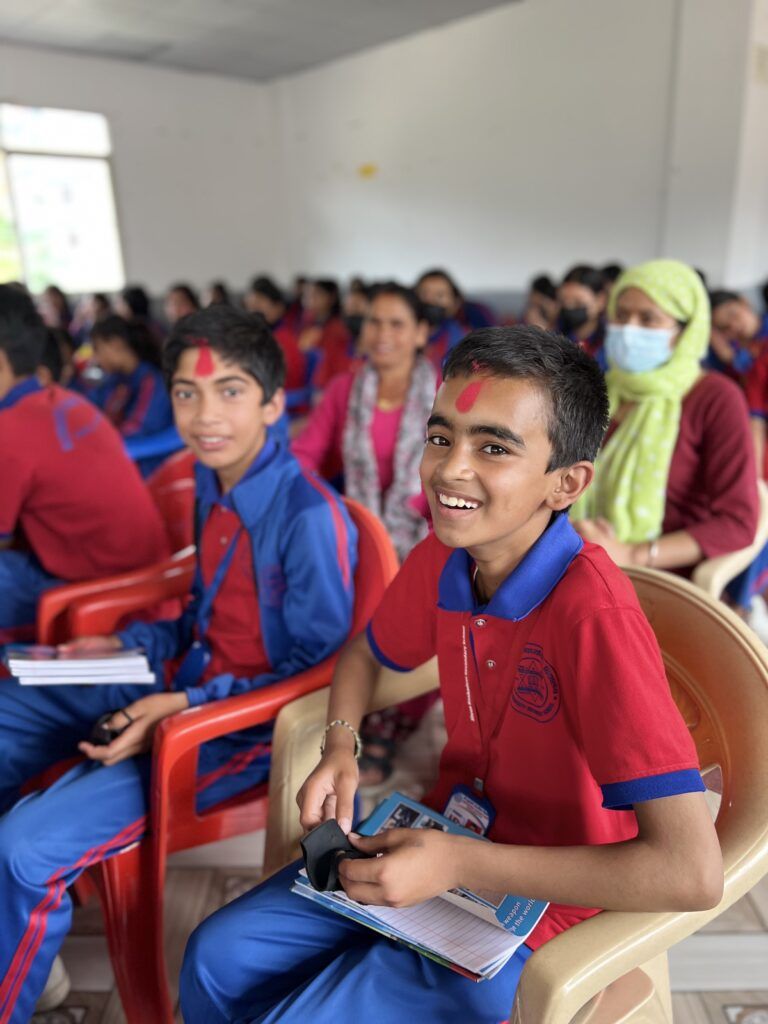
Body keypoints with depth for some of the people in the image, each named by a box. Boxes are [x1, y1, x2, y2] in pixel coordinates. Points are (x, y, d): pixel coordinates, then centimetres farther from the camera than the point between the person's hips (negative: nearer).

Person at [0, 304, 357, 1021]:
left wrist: (187, 707, -22)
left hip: (251, 724, -8)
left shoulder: (311, 517, -23)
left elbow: (319, 666, -17)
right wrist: (125, 646, 3)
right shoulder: (211, 484, 2)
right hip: (183, 688, 9)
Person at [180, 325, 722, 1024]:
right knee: (218, 956, 2)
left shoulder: (594, 613, -31)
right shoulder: (441, 560, -10)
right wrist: (340, 750, -8)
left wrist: (459, 863, -29)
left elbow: (692, 874, -33)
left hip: (538, 904, -5)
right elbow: (366, 652, 11)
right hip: (447, 845, 6)